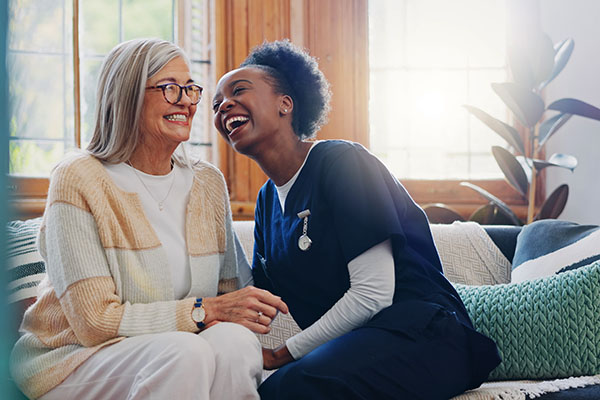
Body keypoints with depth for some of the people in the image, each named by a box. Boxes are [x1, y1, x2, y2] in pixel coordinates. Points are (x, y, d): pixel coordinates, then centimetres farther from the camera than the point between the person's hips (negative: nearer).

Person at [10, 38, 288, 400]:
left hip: (173, 357, 5)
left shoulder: (209, 183, 8)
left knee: (234, 340, -28)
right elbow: (95, 320, -16)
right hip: (75, 358, -5)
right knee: (187, 352, -34)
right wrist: (204, 310, -23)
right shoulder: (79, 180, -10)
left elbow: (233, 287, 9)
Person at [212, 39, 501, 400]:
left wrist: (285, 353, -9)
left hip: (419, 335, -5)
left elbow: (373, 294, -14)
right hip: (352, 346, 6)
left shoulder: (342, 162, -8)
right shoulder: (267, 200, 16)